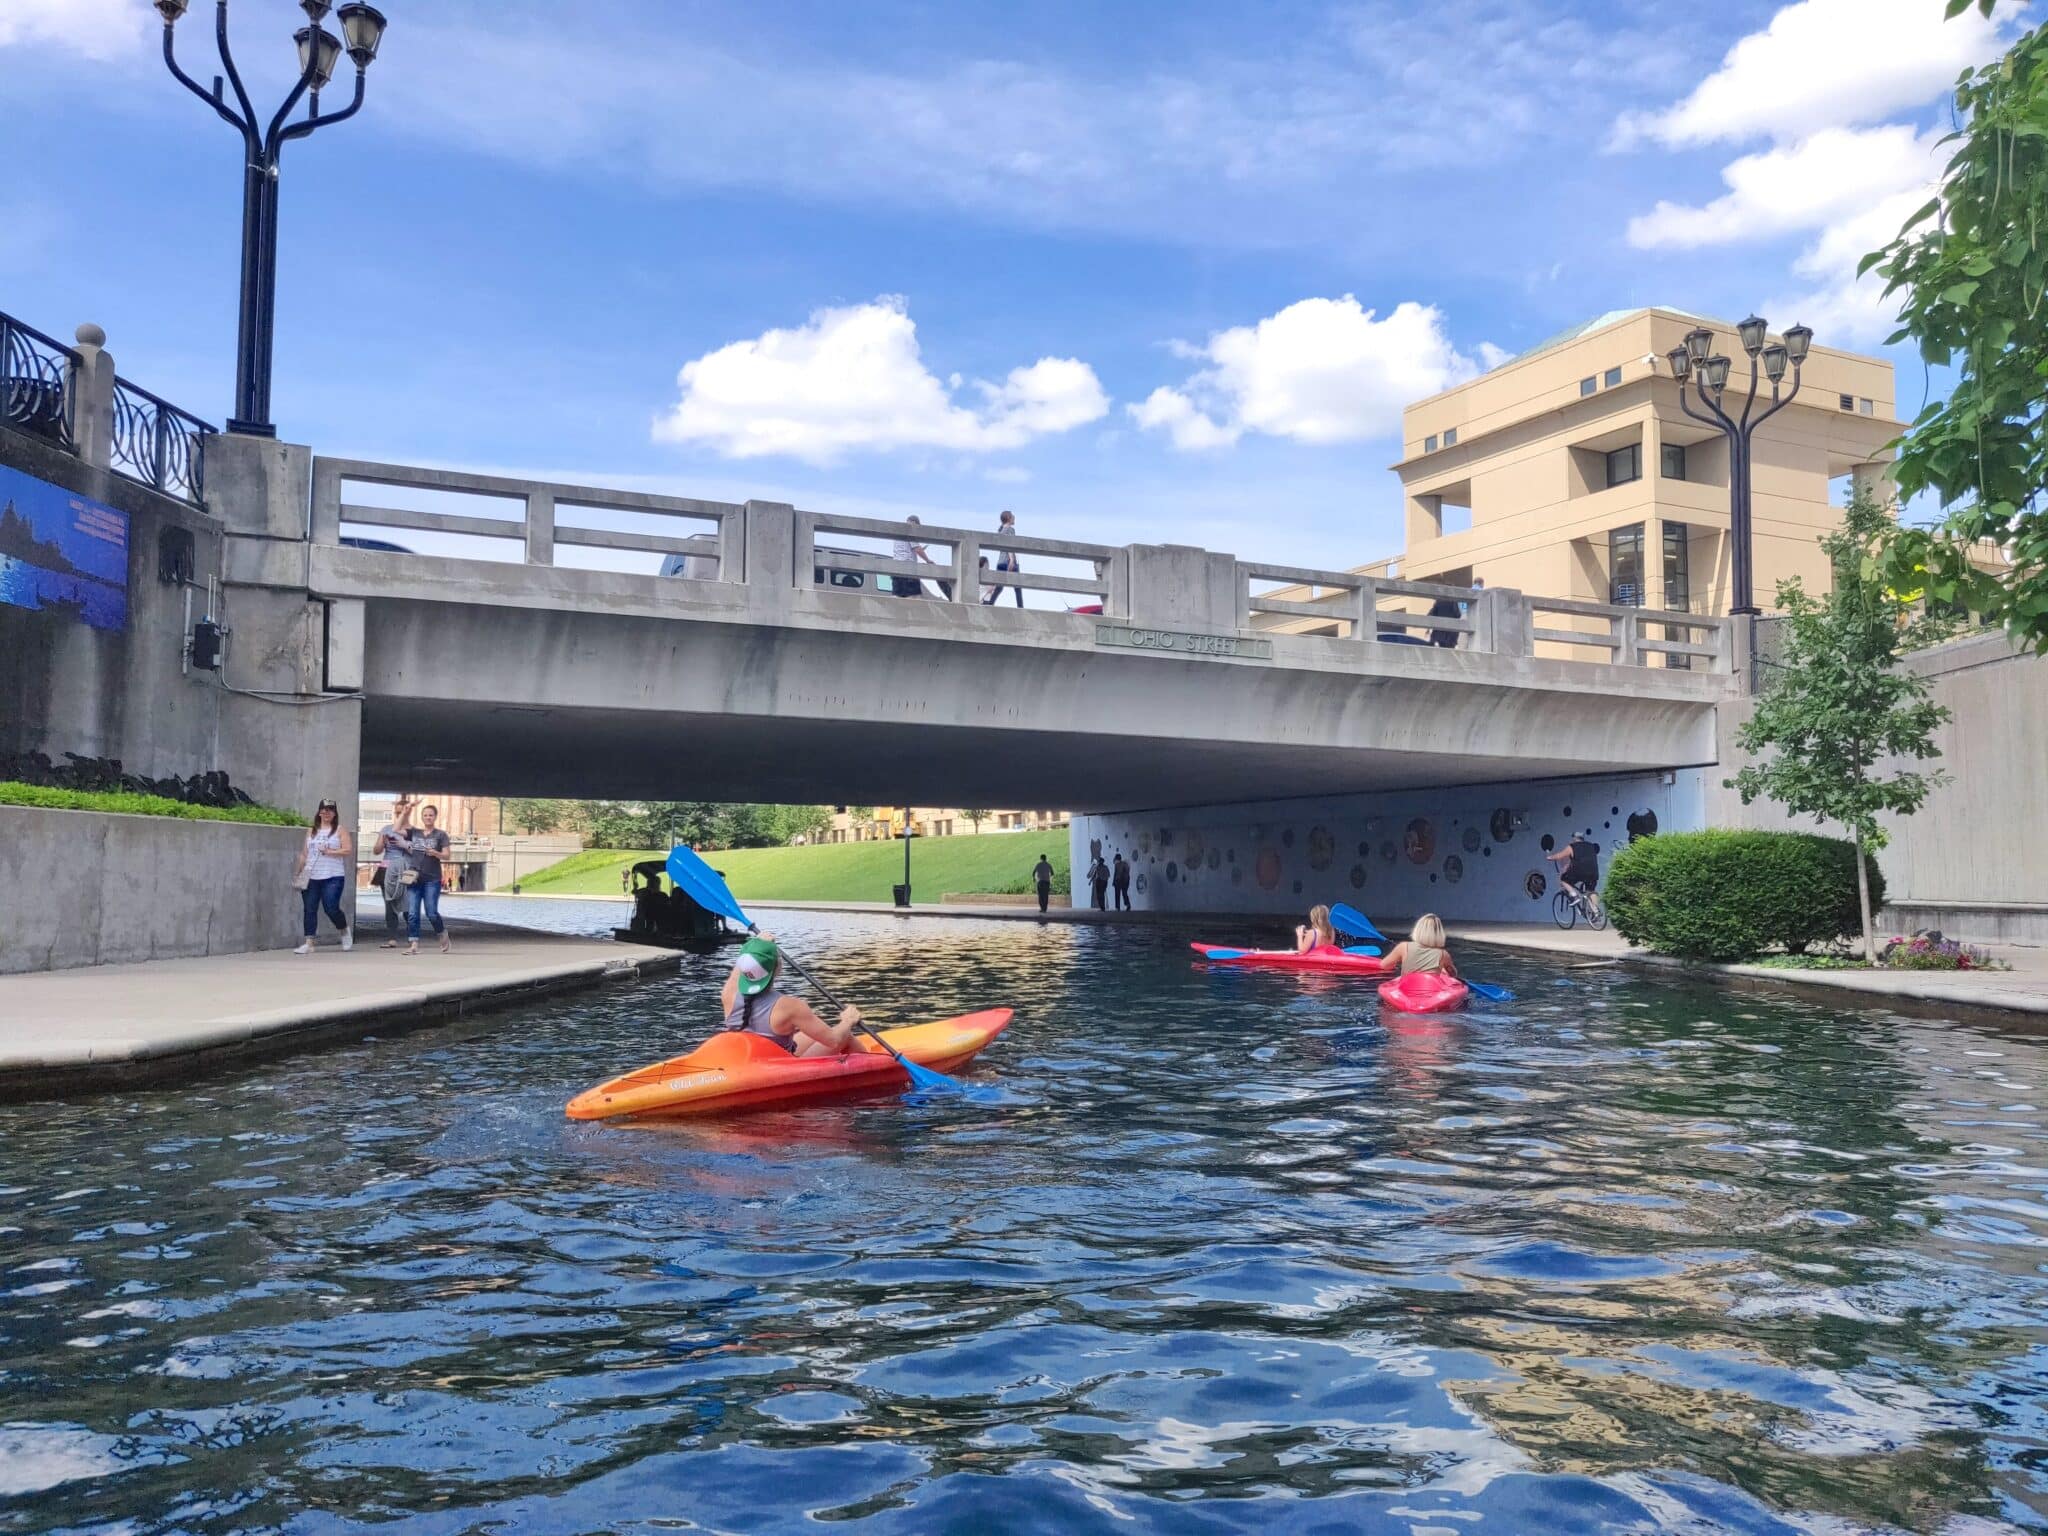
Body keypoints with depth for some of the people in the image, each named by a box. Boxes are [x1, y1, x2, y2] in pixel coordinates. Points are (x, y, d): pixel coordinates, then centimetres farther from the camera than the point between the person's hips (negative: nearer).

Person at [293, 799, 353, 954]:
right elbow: (305, 853, 16)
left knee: (331, 908, -10)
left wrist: (329, 852, -16)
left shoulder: (340, 830, 3)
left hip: (333, 877, -4)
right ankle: (309, 943, 4)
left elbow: (347, 850, -7)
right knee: (309, 910, 0)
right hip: (311, 877, 4)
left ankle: (345, 931, 18)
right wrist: (299, 871, 10)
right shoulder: (311, 831, 16)